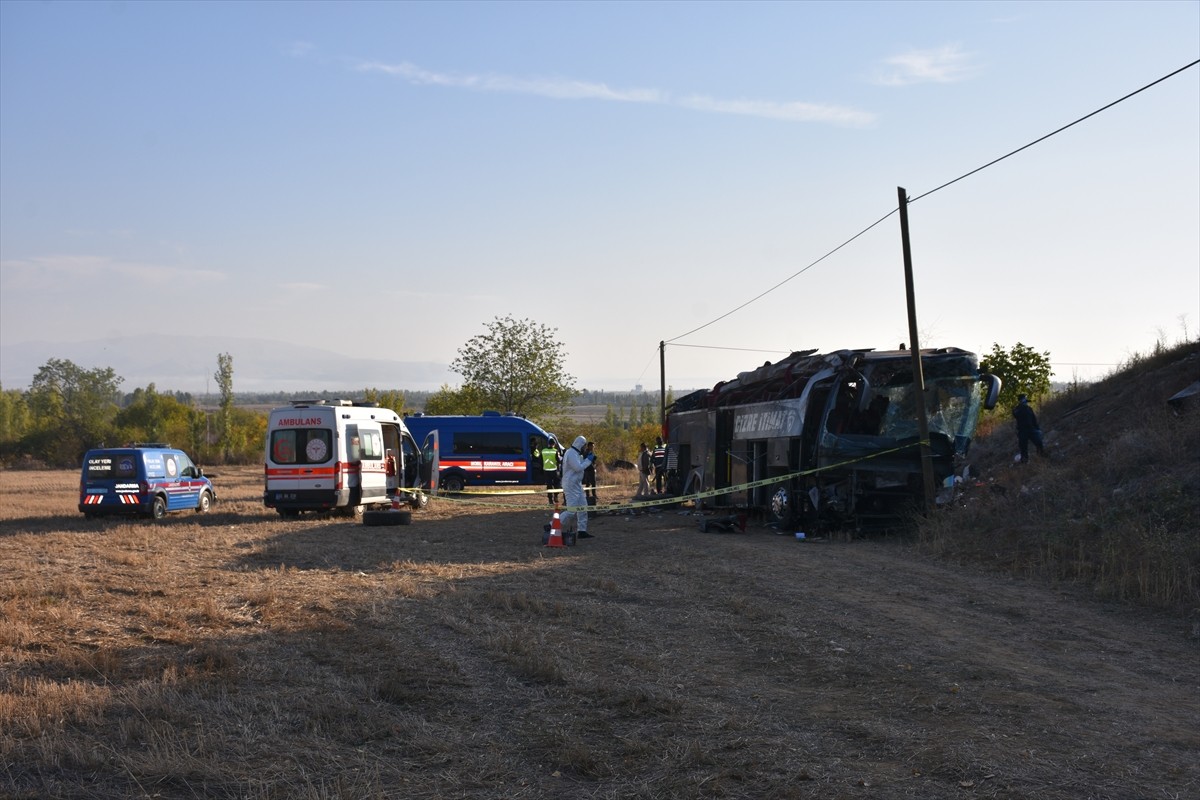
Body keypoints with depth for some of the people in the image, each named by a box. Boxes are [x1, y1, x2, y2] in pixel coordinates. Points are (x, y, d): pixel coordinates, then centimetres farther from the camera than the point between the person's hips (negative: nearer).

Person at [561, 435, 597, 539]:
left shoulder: (575, 453, 15)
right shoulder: (571, 454, -17)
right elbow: (578, 467, -24)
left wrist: (585, 458, 4)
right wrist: (588, 459, -14)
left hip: (577, 485, 11)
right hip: (571, 486, -11)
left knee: (582, 508, 9)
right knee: (572, 510, -11)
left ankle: (582, 530, 11)